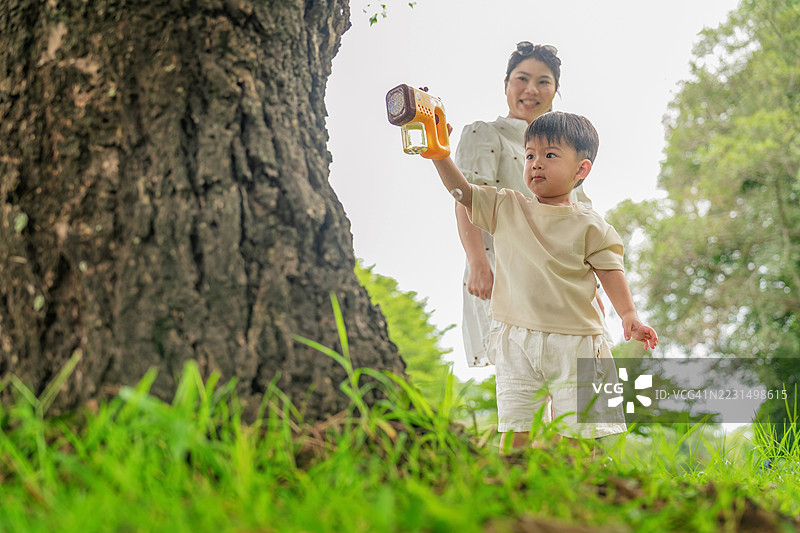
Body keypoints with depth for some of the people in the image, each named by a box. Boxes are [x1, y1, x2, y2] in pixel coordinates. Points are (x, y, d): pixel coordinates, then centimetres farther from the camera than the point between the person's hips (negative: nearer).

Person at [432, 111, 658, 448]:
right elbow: (462, 191, 5)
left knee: (578, 430, 0)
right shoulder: (505, 208, 8)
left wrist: (629, 315, -13)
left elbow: (610, 271, 0)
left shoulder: (588, 226, 2)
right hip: (517, 343, 2)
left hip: (573, 344, -1)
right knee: (513, 431, -2)